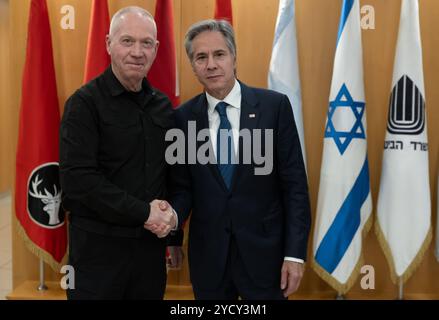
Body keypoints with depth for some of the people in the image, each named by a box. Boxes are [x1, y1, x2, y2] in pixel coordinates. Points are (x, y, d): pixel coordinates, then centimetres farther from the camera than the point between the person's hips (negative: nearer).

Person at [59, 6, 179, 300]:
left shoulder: (163, 105, 7)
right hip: (99, 245, -5)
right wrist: (144, 213, -17)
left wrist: (172, 213, -5)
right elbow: (77, 178, -19)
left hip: (151, 242, 5)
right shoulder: (85, 103, -10)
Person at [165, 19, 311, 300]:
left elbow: (294, 183, -6)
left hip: (263, 251, -1)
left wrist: (295, 253, -9)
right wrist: (172, 215, -17)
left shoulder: (274, 106, -6)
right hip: (207, 255, 2)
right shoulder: (184, 117, 0)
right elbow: (183, 187, 5)